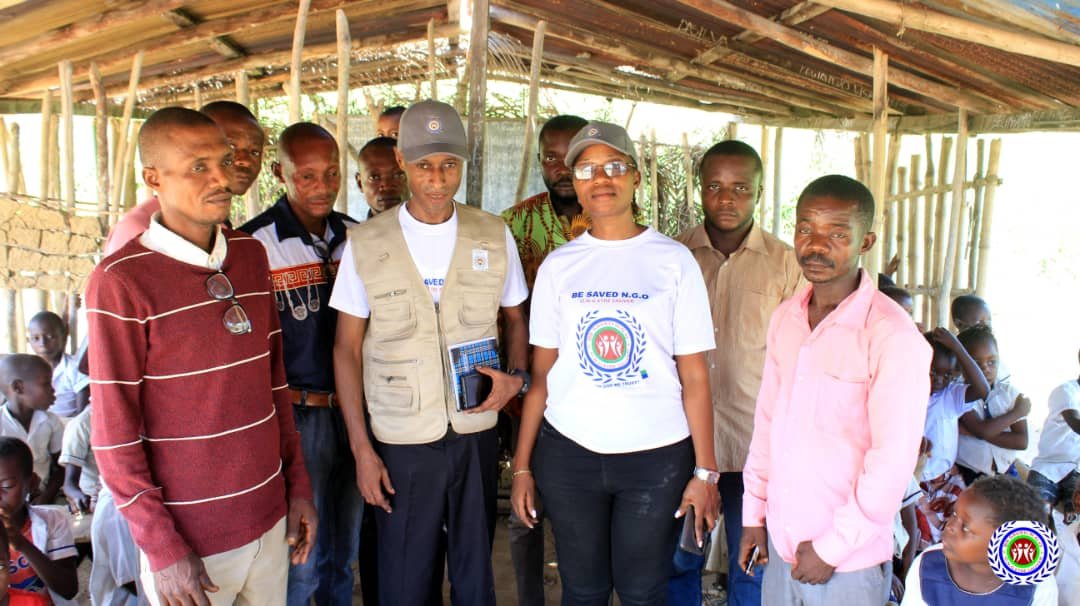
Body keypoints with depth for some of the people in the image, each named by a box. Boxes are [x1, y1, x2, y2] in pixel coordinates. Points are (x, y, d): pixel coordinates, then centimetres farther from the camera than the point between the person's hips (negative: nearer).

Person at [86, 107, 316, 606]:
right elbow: (113, 431, -12)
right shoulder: (120, 282, -14)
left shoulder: (251, 255, 3)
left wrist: (298, 484, 8)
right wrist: (162, 548, -12)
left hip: (269, 517, 5)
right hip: (187, 540, -5)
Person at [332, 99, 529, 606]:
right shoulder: (365, 244, -4)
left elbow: (515, 318, 11)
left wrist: (516, 376, -9)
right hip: (400, 443, -1)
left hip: (476, 435, 2)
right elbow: (347, 348, 0)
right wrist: (361, 448, -3)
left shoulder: (494, 236, 0)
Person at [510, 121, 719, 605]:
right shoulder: (558, 265, 3)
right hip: (568, 452, 2)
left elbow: (694, 376, -3)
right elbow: (541, 375, 4)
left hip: (657, 456, -1)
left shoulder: (674, 261, -2)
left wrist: (705, 471, -6)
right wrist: (522, 466, 2)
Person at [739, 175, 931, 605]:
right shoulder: (785, 317, 2)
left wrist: (832, 547, -11)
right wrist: (754, 512, 11)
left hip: (848, 563, -5)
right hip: (781, 545, 5)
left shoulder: (893, 336, -18)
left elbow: (893, 461, -16)